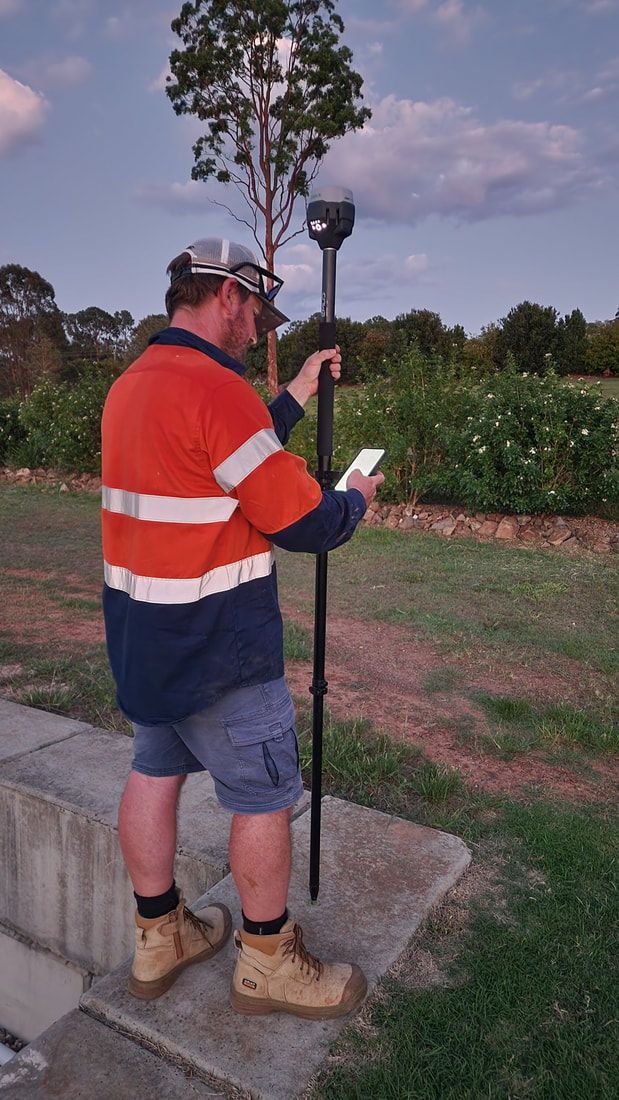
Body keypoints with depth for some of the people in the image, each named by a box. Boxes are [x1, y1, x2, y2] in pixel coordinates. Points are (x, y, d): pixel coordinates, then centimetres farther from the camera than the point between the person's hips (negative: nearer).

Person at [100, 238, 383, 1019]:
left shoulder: (129, 387, 9)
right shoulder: (215, 389, -21)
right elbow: (304, 523, -19)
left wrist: (296, 396, 19)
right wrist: (357, 499, 0)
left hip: (140, 634, 10)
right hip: (217, 650, -9)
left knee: (154, 773, 18)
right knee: (266, 798, 7)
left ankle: (158, 939, 36)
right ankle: (268, 963, 25)